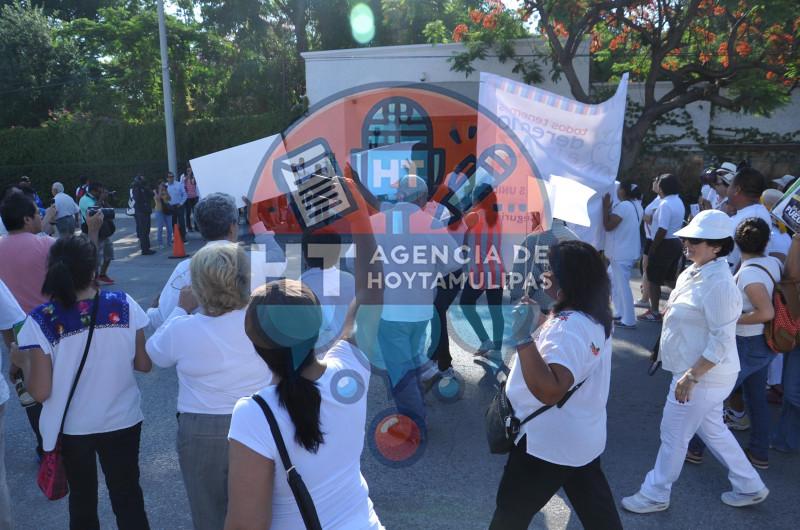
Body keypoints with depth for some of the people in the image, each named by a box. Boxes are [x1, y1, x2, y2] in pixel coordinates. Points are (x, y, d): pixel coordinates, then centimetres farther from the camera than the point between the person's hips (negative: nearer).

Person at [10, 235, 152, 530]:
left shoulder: (41, 321, -20)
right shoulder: (124, 306, -16)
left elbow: (40, 392, -15)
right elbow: (144, 364, -6)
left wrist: (22, 361, 2)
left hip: (71, 427, 0)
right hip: (122, 420, 0)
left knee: (82, 500, 25)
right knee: (128, 495, 21)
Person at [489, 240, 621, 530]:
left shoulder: (570, 328, -30)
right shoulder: (593, 316, 2)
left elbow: (549, 391, -40)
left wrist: (523, 337, -43)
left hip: (549, 442, -10)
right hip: (581, 437, 10)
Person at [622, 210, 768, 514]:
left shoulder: (718, 284, -26)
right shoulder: (694, 272, 3)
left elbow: (722, 341, -27)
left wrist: (691, 376, -26)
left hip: (703, 375, -10)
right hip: (696, 371, 10)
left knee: (673, 435, 5)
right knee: (711, 429, 23)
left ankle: (655, 495, 24)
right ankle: (750, 487, 40)